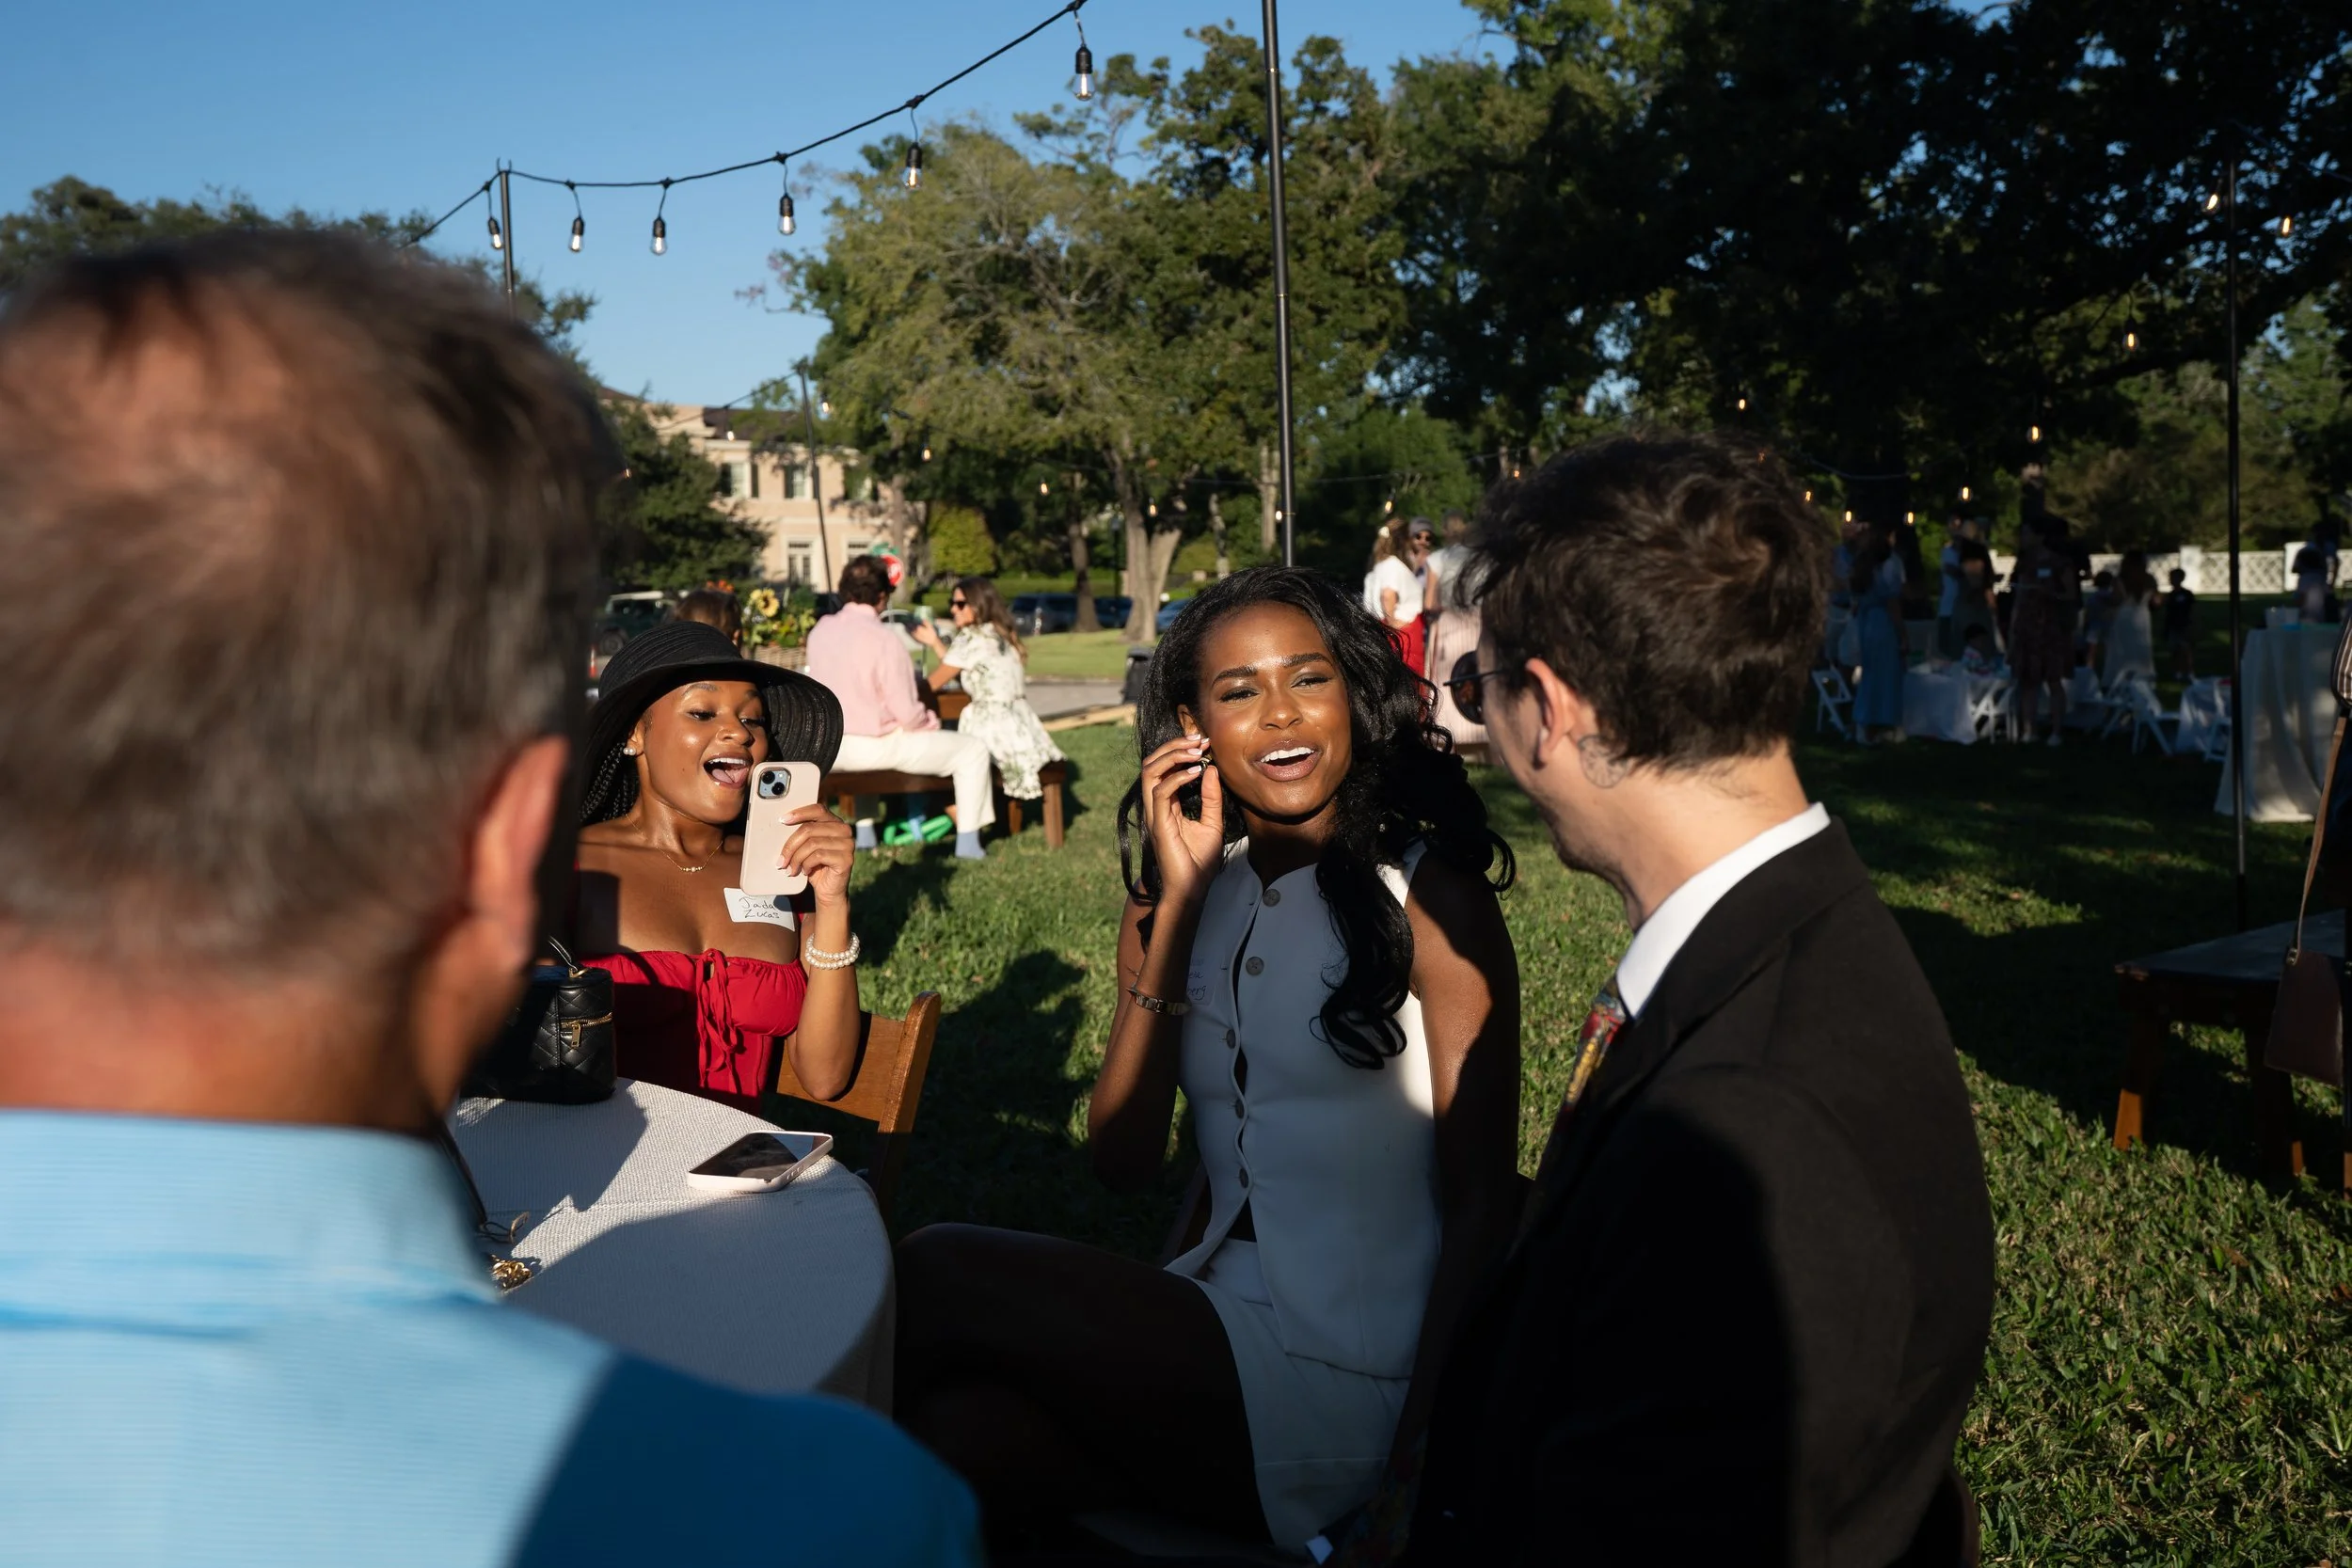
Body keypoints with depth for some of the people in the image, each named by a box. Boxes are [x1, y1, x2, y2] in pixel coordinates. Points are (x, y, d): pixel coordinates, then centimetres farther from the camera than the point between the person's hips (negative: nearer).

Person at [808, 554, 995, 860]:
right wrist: (932, 721, 1)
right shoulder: (883, 639, -22)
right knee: (974, 748, 8)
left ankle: (864, 832, 42)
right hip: (879, 747, -7)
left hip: (831, 749, 7)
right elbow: (908, 714, -20)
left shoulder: (819, 631, -3)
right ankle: (967, 842, 10)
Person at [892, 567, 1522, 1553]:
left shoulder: (1432, 899, -7)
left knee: (935, 1274, -16)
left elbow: (1481, 1212, -9)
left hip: (1348, 1385, -4)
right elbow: (1122, 1158, -2)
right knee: (955, 1435, -26)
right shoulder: (1188, 896, 8)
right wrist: (1176, 903, -7)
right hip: (1215, 1328, 4)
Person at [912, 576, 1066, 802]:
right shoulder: (999, 635, 15)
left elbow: (934, 683, -3)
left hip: (996, 733, -9)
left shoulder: (971, 638, -10)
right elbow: (960, 671, 22)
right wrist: (935, 643, 19)